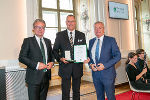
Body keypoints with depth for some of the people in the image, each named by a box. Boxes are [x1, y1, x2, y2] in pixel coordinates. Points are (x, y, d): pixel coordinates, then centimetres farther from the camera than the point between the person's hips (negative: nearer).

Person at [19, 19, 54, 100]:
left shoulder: (48, 41, 13)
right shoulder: (28, 41, -3)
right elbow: (21, 57, -10)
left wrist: (51, 62, -1)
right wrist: (36, 65, -19)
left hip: (46, 76, 5)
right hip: (34, 77, -5)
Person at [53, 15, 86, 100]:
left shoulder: (81, 35, 8)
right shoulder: (60, 35, 3)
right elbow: (55, 50, 4)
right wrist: (60, 58, -14)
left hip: (77, 67, 2)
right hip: (65, 67, -2)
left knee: (77, 91, 15)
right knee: (65, 92, 6)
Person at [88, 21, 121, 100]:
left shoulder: (111, 40, -4)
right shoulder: (91, 41, 10)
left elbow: (118, 56, -8)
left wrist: (105, 65, -17)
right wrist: (90, 64, -5)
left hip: (107, 74, -4)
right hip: (95, 74, 4)